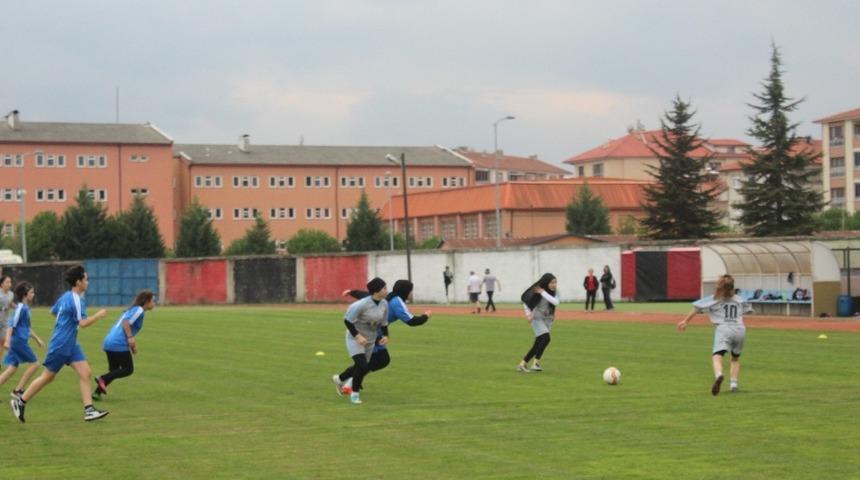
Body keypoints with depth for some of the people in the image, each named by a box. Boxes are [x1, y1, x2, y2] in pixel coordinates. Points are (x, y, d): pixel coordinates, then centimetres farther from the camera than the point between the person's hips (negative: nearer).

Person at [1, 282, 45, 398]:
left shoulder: (26, 308, 16)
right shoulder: (20, 307, -13)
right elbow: (12, 324, -19)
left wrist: (37, 339, 31)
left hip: (18, 342, 9)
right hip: (18, 341, -9)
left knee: (12, 369, 7)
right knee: (34, 364, -2)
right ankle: (18, 390, 1)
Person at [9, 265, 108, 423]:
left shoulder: (66, 296, 9)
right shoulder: (76, 300, -20)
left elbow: (53, 311, 24)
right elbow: (83, 323, -25)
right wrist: (99, 314, -14)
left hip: (71, 345, 9)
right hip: (60, 345, -9)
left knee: (86, 373, -2)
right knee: (48, 377, 3)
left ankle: (88, 410, -6)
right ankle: (20, 402, 18)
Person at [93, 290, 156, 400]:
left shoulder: (132, 309, 23)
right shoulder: (139, 310, -6)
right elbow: (126, 322, -19)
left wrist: (132, 345, 22)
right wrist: (130, 337, -22)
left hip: (109, 342, 9)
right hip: (119, 344, -9)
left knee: (114, 371, 17)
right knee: (128, 369, 0)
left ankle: (97, 391, 6)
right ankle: (102, 379, -12)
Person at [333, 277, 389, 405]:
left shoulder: (384, 304, -7)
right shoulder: (362, 304, -26)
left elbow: (384, 322, 7)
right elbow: (347, 321, -20)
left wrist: (385, 335, -9)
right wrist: (357, 336, -27)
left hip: (370, 340, 7)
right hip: (355, 338, -7)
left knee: (362, 368, 15)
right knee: (362, 366, -20)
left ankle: (339, 379, 43)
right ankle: (354, 393, 2)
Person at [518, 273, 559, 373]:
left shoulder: (555, 292, -6)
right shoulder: (537, 292, -17)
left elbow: (555, 302, -25)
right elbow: (525, 301, -5)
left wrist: (543, 293, -28)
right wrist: (528, 314, -18)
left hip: (548, 319, 6)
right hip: (537, 318, -6)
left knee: (538, 343, 5)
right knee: (546, 338, -24)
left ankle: (523, 364, 17)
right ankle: (536, 363, -22)